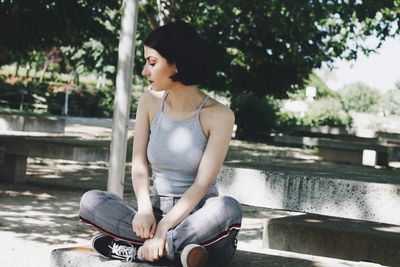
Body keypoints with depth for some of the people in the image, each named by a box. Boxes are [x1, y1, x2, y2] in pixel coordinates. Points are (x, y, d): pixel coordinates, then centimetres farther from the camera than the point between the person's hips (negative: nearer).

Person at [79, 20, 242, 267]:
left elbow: (202, 184, -16)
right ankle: (178, 246, -28)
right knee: (91, 201, -19)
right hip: (158, 211, 4)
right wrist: (144, 209, -23)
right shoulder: (150, 103, 3)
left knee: (229, 209, -36)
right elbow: (139, 165, -3)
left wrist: (163, 228, -27)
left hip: (197, 216, -3)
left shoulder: (218, 115, -10)